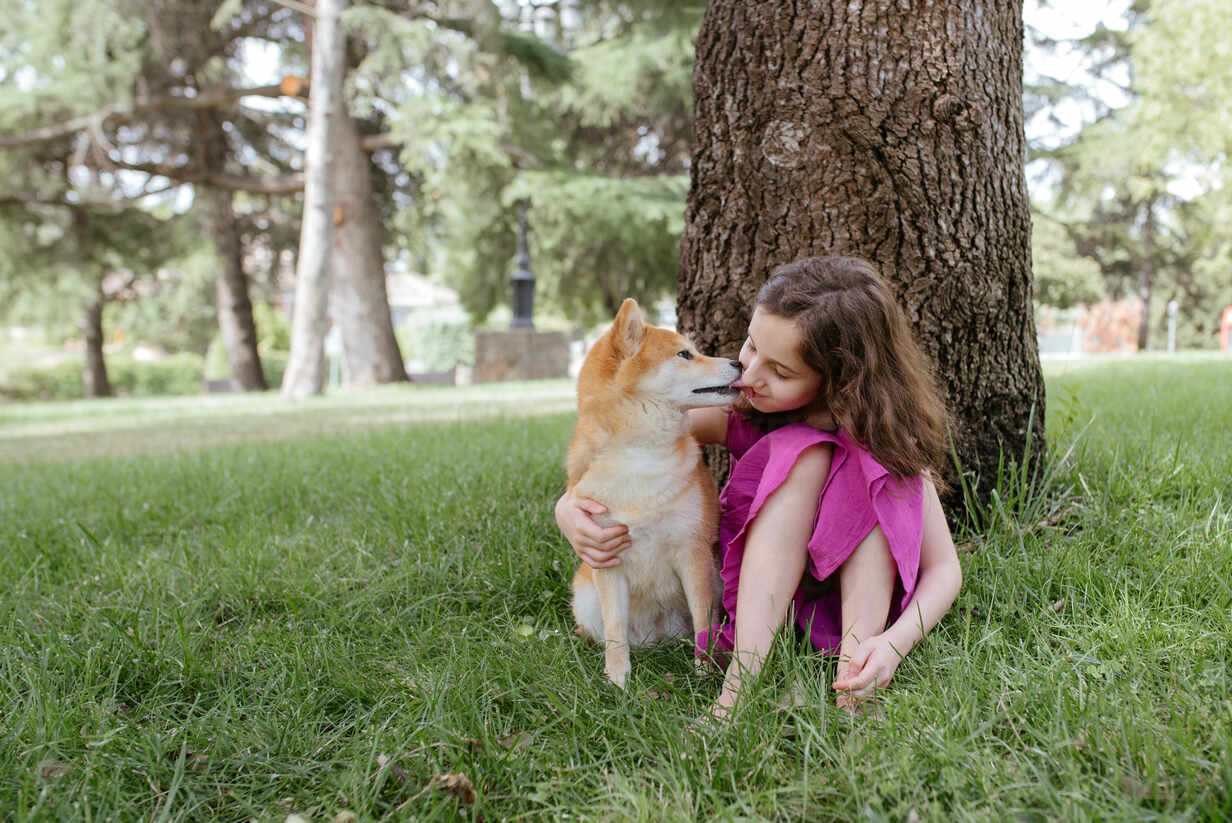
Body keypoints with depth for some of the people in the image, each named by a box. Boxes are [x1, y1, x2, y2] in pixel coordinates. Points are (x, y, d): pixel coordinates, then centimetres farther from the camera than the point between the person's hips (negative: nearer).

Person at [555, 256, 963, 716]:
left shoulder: (886, 430, -18)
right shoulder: (738, 409, -15)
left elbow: (943, 568, -18)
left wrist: (895, 643, -38)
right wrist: (569, 506, -27)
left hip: (856, 595, 0)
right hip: (757, 601, 1)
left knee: (874, 465, -27)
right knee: (803, 453, -28)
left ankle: (854, 676, -35)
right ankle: (743, 676, -38)